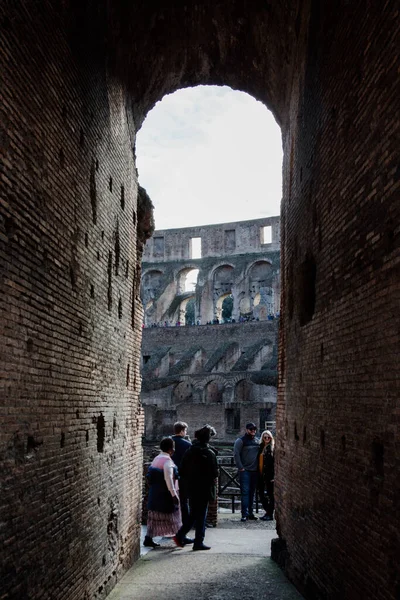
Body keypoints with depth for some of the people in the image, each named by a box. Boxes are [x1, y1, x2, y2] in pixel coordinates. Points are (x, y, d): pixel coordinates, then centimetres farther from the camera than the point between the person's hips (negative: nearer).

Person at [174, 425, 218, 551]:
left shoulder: (189, 452, 2)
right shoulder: (209, 454, -13)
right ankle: (198, 542, 9)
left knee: (193, 514, 18)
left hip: (191, 489, 5)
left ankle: (180, 536, 11)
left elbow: (182, 471, 4)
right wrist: (212, 480, 8)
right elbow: (214, 473, -11)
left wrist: (187, 482, 13)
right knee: (201, 515, 5)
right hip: (204, 489, -5)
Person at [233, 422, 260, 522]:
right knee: (245, 492, -7)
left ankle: (250, 513, 17)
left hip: (255, 471, 5)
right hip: (245, 470, -5)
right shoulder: (241, 440, -3)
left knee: (252, 493, 10)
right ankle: (244, 514, -7)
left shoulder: (257, 441, 13)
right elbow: (236, 454, -8)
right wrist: (240, 467, -12)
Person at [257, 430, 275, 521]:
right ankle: (267, 512, 24)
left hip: (269, 475, -6)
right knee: (261, 493, 11)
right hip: (261, 475, 6)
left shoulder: (273, 448, -5)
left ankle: (270, 514, 9)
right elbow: (258, 461, 13)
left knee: (270, 494, 1)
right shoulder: (260, 447, 11)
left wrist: (273, 476, -16)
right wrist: (258, 474, 7)